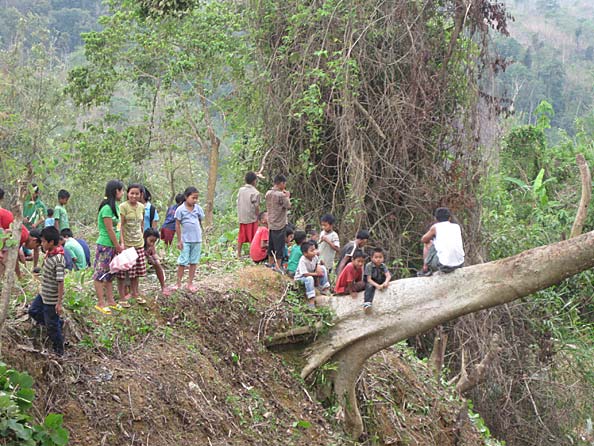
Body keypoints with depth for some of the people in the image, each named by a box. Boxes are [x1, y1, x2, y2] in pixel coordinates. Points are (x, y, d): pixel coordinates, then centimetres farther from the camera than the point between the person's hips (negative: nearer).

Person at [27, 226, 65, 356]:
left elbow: (60, 282, -27)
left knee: (52, 326, 6)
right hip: (43, 294, 9)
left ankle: (59, 351, 24)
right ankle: (58, 323, 34)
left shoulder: (58, 260, -29)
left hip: (52, 299, -9)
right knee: (33, 311, 25)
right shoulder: (49, 253, -1)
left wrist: (59, 303, -24)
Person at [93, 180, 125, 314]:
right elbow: (110, 230, -17)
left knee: (109, 275, 15)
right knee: (101, 274, -1)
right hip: (105, 246, -9)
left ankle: (110, 301, 21)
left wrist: (120, 245, 5)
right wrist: (118, 246, -9)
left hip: (112, 247, 9)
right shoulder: (107, 208, -19)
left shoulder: (115, 207, 11)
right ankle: (101, 303, 3)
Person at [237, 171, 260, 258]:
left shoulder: (241, 190, 6)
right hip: (252, 218, -5)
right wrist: (258, 216, 0)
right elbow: (256, 207, -11)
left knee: (241, 237, 11)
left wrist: (239, 215, 15)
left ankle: (238, 254, 14)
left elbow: (238, 203, 8)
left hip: (241, 217, 5)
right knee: (253, 237, 2)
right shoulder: (255, 192, -12)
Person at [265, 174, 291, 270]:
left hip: (270, 224, 7)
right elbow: (288, 206, -14)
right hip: (280, 225, -7)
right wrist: (287, 197, 2)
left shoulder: (268, 194, 4)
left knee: (271, 246, 17)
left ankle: (271, 264, 27)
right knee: (279, 247, 0)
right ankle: (277, 267, 2)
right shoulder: (281, 195, -19)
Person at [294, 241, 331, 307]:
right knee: (309, 279, -40)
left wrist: (318, 267, -14)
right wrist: (316, 274, -28)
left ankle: (324, 289, -2)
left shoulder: (315, 257, -11)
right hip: (300, 277, -8)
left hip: (311, 274, 8)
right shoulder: (303, 261, -33)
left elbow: (318, 263, 12)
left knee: (323, 268, -5)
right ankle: (311, 301, -42)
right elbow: (305, 274, -37)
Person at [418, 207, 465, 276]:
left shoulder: (435, 227, 2)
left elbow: (423, 239, 17)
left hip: (444, 265, -3)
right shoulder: (457, 227, 11)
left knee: (427, 244, 22)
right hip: (460, 264, 3)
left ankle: (425, 269, 27)